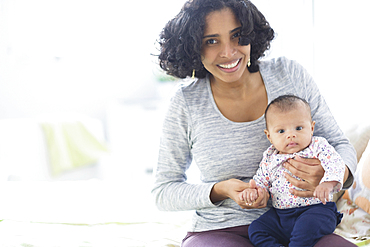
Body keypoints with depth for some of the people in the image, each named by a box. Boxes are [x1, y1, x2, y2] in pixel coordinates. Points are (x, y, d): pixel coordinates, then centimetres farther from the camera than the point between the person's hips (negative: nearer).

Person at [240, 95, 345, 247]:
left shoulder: (318, 147, -1)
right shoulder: (269, 158, 10)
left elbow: (335, 164, -14)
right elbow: (260, 180, 17)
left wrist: (327, 183, -35)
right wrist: (252, 190, -7)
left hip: (315, 208, -5)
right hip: (280, 214, 5)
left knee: (308, 226, -34)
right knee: (255, 229, -9)